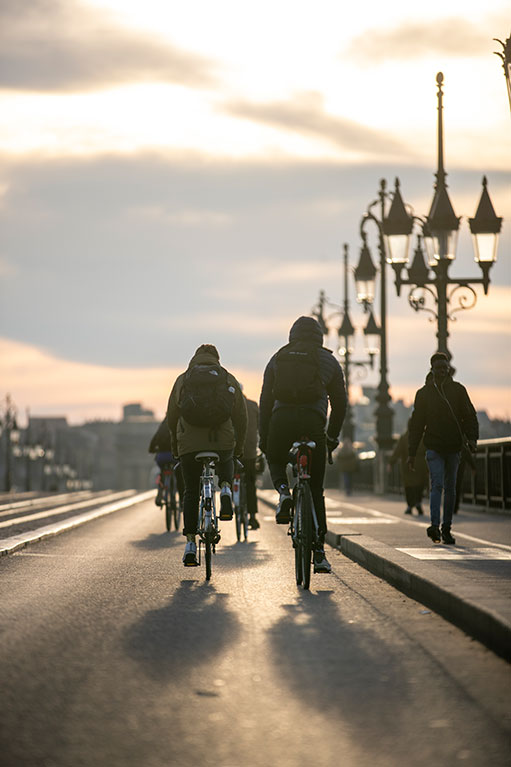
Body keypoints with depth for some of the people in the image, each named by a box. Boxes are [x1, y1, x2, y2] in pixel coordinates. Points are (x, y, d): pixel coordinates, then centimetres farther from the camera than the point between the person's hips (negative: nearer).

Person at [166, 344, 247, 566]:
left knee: (191, 492, 12)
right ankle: (225, 488, 2)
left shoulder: (182, 379, 11)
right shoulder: (229, 379, 10)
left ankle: (190, 543, 3)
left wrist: (175, 443, 27)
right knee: (225, 463, 35)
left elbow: (171, 416, 13)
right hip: (223, 441, 0)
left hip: (189, 443, 0)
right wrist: (239, 446, 22)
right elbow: (241, 416, 10)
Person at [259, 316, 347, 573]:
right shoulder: (328, 360, 15)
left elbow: (265, 400, 14)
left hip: (281, 419, 1)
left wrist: (263, 436, 18)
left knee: (275, 460, 32)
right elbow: (340, 402, 15)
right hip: (314, 422, 0)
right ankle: (319, 553, 2)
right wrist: (333, 435, 26)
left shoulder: (278, 359, 17)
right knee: (315, 489, 7)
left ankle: (283, 491, -2)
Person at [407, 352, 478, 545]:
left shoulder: (458, 390, 6)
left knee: (450, 488, 7)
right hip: (434, 447, -2)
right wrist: (411, 453, 4)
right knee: (437, 485, -16)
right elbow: (416, 424, 7)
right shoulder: (424, 393, 4)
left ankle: (446, 528, 14)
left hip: (453, 447, 2)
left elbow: (470, 416, 7)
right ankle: (435, 526, -25)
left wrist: (472, 437, -11)